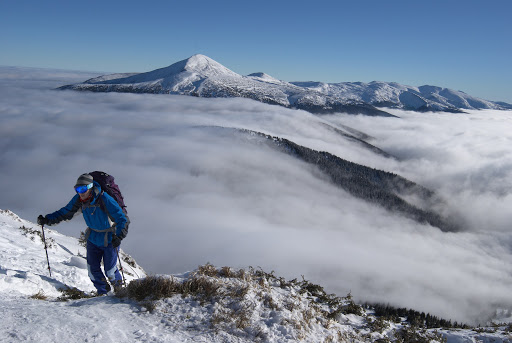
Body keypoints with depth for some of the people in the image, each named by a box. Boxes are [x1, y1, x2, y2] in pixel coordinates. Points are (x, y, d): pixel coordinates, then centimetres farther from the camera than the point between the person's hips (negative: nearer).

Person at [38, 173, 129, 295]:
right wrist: (47, 219, -7)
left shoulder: (104, 199, -29)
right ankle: (103, 291, 27)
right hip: (93, 238, 5)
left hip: (109, 239, -5)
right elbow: (65, 212, 5)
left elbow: (122, 219, -29)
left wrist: (118, 237, -41)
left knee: (110, 270, 0)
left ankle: (119, 289, 31)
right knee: (93, 269, 3)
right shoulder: (79, 199, -11)